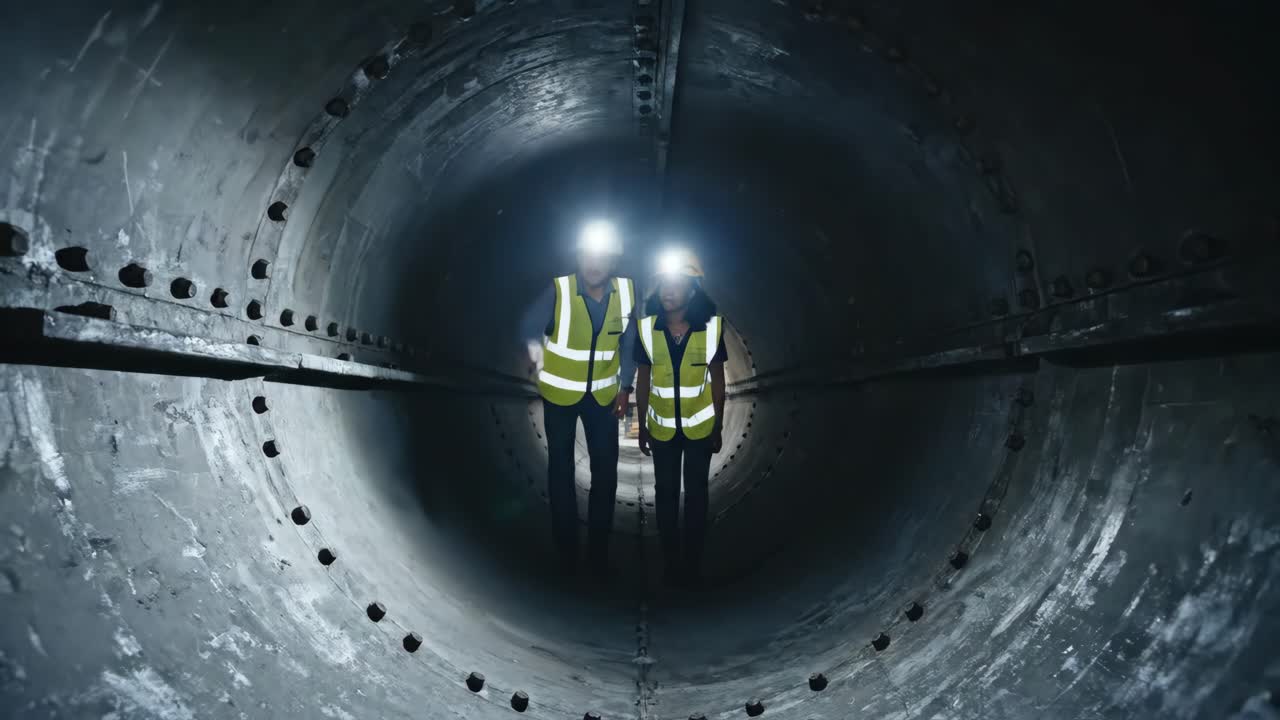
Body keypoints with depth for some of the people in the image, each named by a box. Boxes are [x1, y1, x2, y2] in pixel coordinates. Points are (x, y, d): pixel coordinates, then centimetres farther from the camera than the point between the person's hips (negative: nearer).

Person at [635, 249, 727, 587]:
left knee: (696, 492, 12)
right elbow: (643, 379, -1)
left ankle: (693, 563, 28)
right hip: (662, 426, 1)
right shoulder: (647, 327, -10)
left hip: (700, 425, -1)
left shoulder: (712, 326, -13)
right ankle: (670, 561, 31)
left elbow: (717, 379, -4)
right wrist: (642, 426, 1)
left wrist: (718, 427, -1)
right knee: (666, 492, 14)